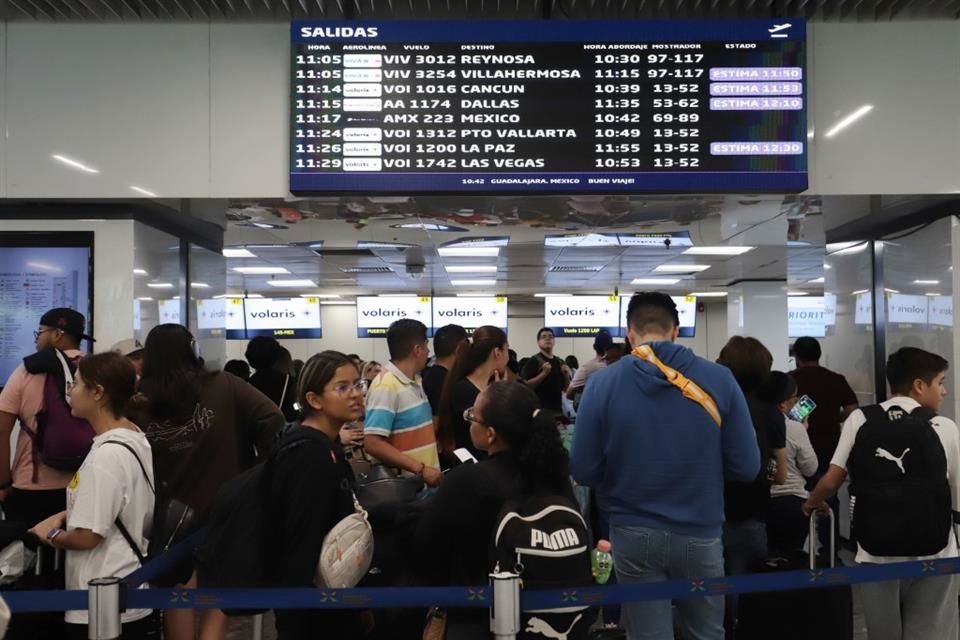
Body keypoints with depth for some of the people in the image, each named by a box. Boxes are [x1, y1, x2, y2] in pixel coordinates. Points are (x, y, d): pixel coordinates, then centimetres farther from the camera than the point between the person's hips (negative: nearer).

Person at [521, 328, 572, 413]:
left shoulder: (560, 362, 14)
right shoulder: (534, 361, -5)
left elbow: (567, 388, 15)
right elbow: (526, 385, -14)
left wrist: (566, 374, -4)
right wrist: (544, 373, -23)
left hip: (557, 408, 7)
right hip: (540, 408, -7)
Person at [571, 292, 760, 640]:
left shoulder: (602, 383, -11)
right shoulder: (719, 379, -8)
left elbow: (583, 471, -8)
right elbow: (746, 468, -6)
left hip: (634, 534, 0)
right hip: (700, 532, 1)